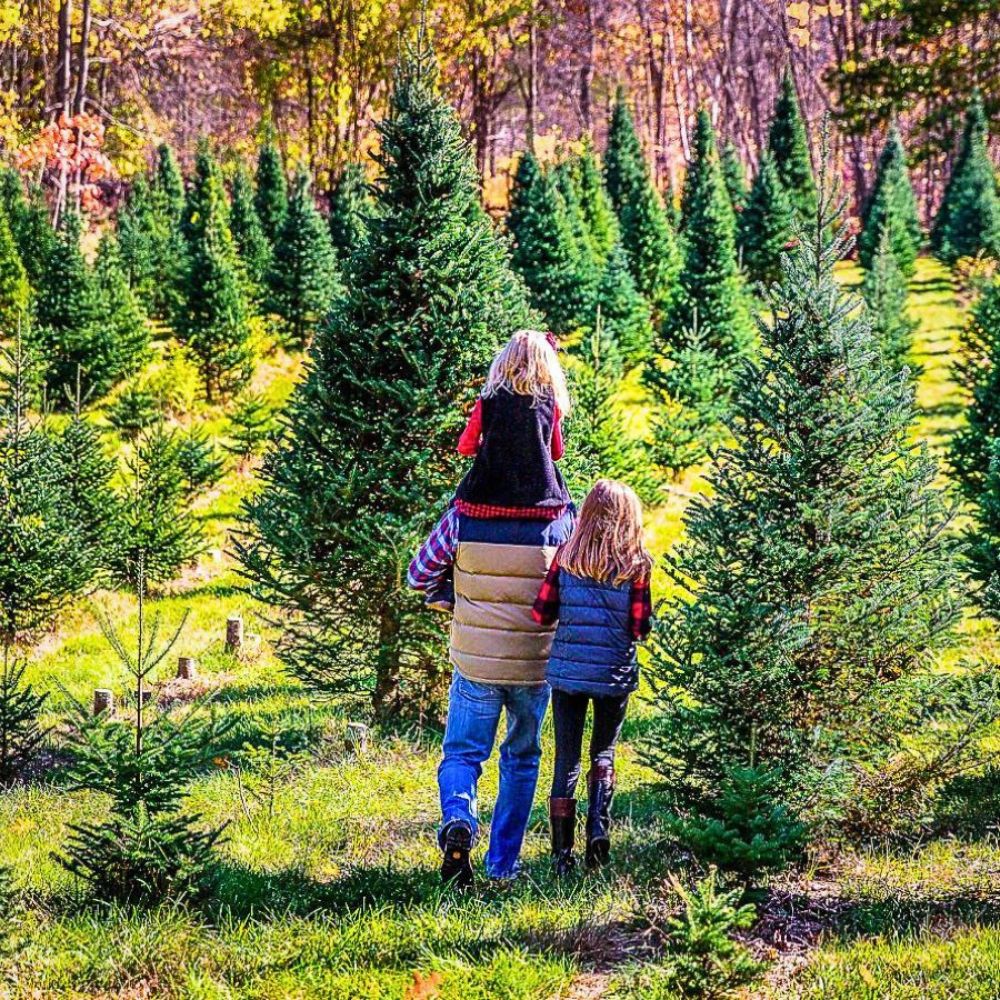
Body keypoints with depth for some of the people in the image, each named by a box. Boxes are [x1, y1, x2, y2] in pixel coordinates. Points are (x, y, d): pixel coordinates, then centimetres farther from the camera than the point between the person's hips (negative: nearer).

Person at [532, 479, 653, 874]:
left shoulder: (566, 557, -4)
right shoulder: (636, 563, -7)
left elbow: (541, 614, -5)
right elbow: (641, 627, -7)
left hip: (567, 671, 1)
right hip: (614, 674, 0)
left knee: (566, 759, 6)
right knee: (605, 751, 19)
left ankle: (562, 852, 5)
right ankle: (599, 822, -2)